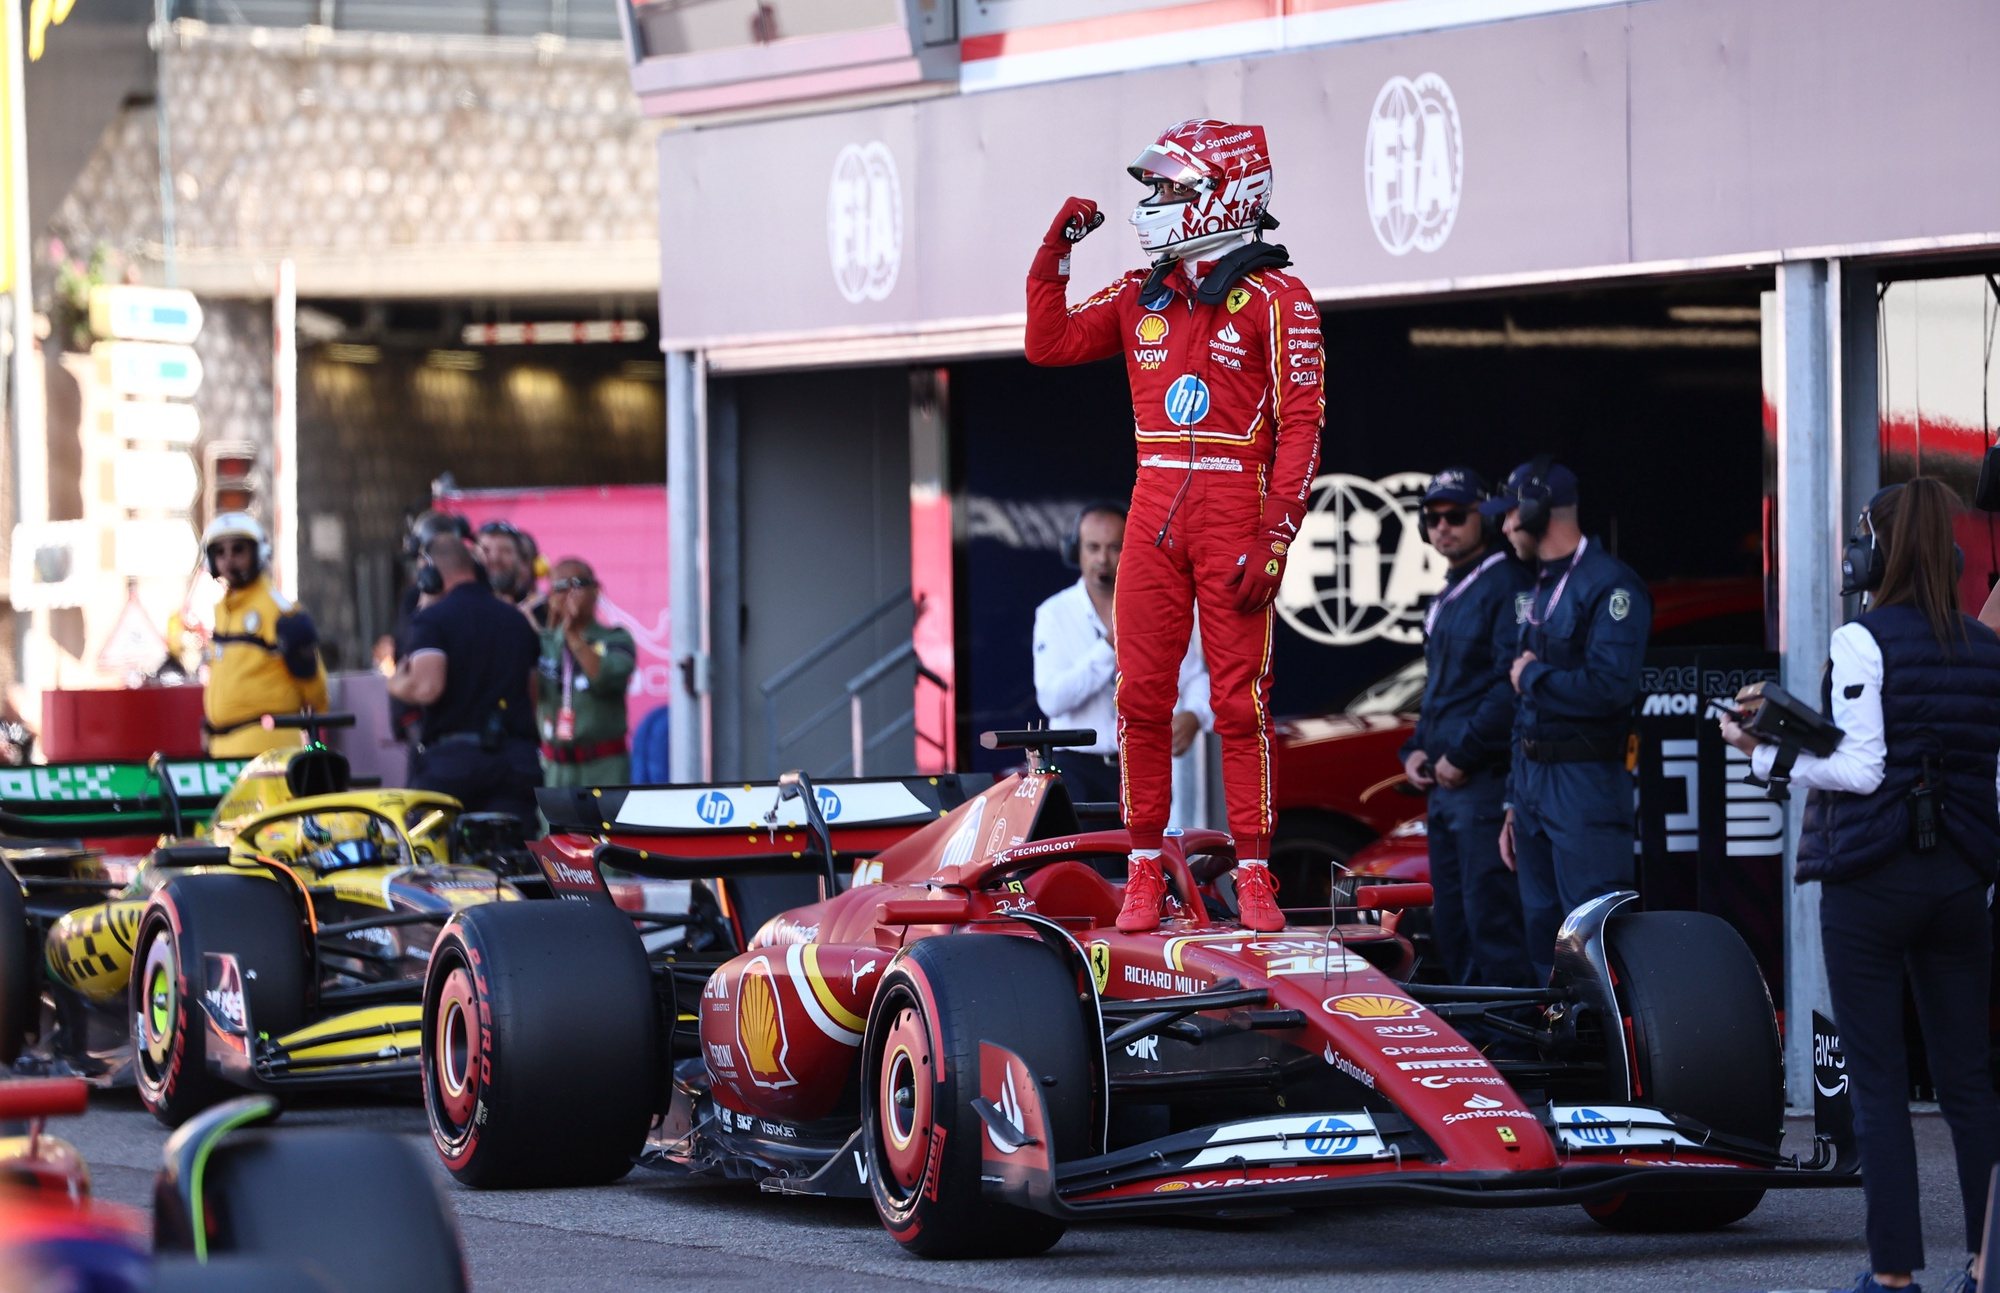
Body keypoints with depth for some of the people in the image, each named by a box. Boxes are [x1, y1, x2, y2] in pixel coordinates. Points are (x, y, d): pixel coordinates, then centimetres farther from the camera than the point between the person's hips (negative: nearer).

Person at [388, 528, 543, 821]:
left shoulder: (431, 619, -6)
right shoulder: (518, 621, 15)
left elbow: (427, 688, -18)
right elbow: (534, 693, 19)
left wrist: (396, 685, 2)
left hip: (450, 755, -5)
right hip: (516, 758, 5)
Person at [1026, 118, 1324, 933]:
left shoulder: (1273, 300, -5)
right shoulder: (1141, 297, 13)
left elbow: (1301, 426, -9)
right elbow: (1048, 344, 17)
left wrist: (1274, 540, -15)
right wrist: (1056, 251, 7)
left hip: (1234, 511, -5)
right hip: (1154, 510, 5)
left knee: (1240, 699, -3)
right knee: (1141, 694, 3)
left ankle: (1253, 875, 2)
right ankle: (1144, 870, 9)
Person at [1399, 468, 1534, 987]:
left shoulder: (1507, 585, -10)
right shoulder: (1445, 599, 21)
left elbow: (1513, 686, -20)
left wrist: (1462, 754, -18)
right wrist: (1416, 749, 13)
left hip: (1485, 783, -10)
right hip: (1442, 785, 10)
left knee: (1490, 918, -12)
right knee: (1450, 925, 13)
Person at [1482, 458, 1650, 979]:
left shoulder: (1609, 586, -11)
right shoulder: (1542, 589, 18)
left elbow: (1609, 686, -25)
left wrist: (1533, 676, -9)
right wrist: (1514, 803, 21)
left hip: (1585, 781, -9)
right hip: (1533, 780, 9)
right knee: (1543, 933, 12)